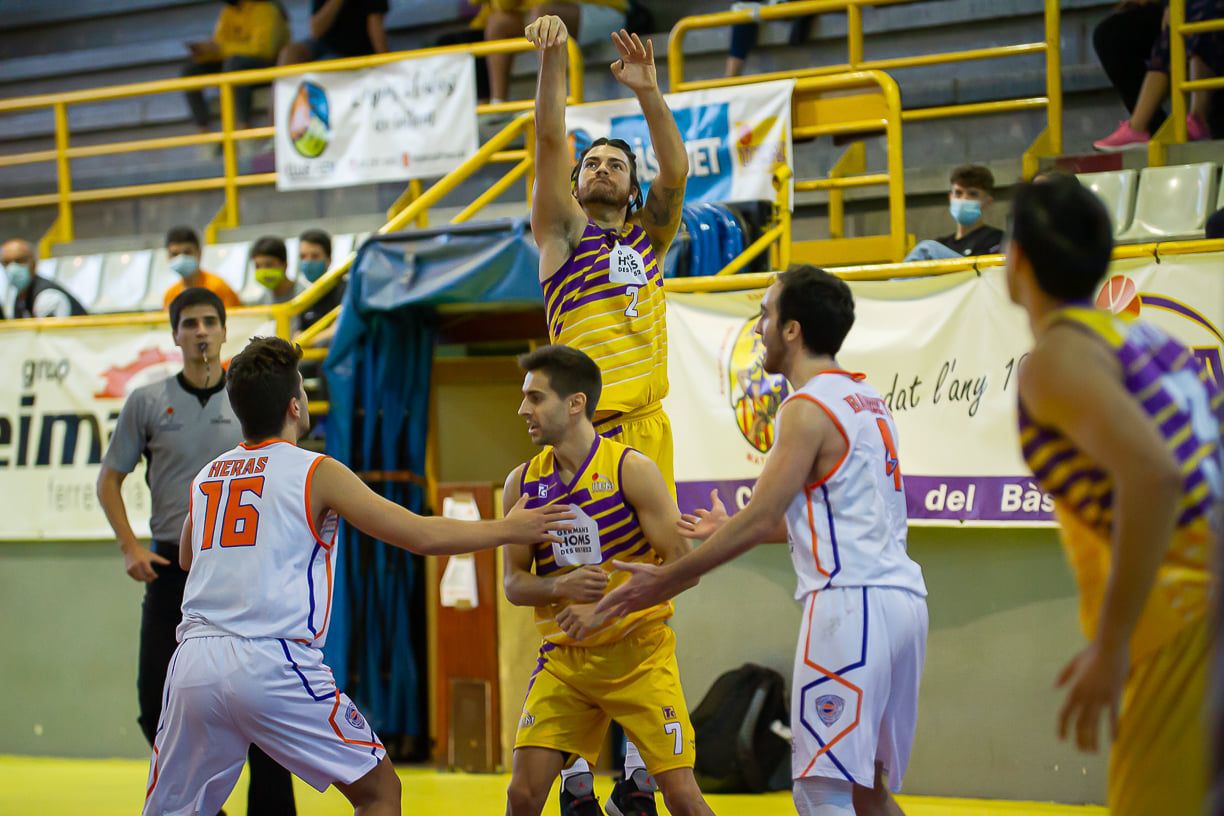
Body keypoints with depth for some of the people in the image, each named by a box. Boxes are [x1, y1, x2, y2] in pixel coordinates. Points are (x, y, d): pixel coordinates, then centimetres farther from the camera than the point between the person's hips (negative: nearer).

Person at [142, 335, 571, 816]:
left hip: (194, 657, 5)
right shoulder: (316, 473, 2)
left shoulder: (206, 476, 17)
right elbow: (424, 537, 1)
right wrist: (508, 530, 14)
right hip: (273, 663, -5)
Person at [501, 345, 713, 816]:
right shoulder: (522, 484, 2)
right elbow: (514, 584, 5)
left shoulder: (632, 470, -11)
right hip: (563, 659, 4)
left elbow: (682, 565, -13)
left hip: (638, 653, -4)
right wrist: (561, 588, -17)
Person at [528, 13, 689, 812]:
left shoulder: (650, 236, 19)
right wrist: (553, 58, -11)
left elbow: (676, 172, 3)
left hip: (645, 424, 3)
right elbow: (549, 139, 0)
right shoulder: (564, 229, 12)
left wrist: (648, 92, -9)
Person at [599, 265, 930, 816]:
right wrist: (731, 530, 36)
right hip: (901, 596, 9)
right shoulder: (866, 399, 19)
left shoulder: (809, 407, -8)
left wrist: (667, 580, -6)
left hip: (850, 604, -9)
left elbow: (760, 520, -13)